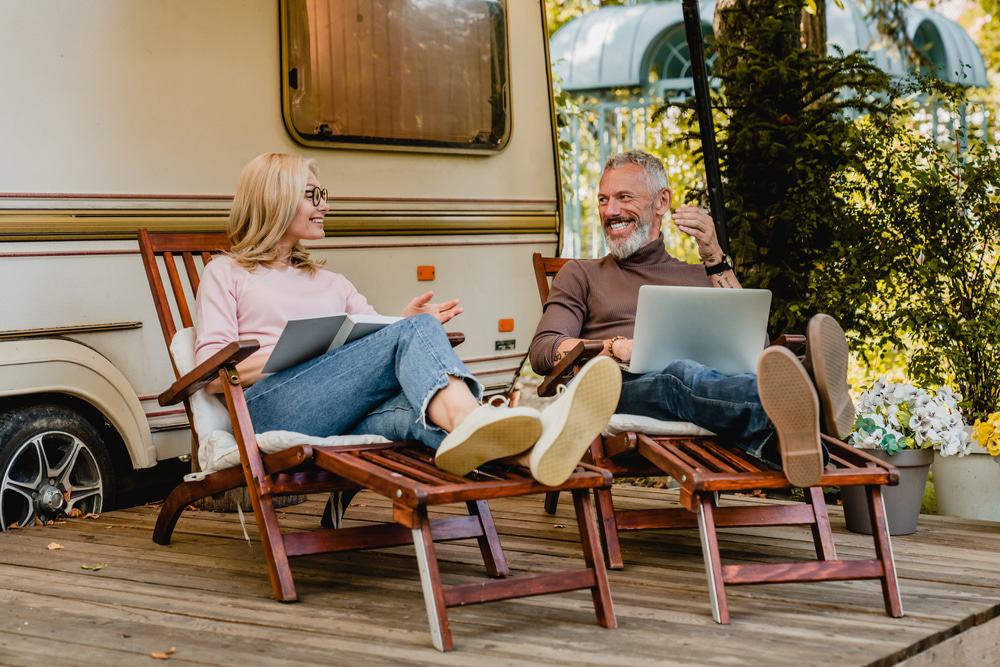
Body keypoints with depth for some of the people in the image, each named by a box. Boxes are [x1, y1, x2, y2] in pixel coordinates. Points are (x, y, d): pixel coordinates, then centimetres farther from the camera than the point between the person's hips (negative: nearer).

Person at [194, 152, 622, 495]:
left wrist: (406, 325, 1)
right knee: (416, 332, -29)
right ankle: (467, 420, -62)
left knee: (405, 409, -36)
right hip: (272, 407, -4)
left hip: (347, 419, 4)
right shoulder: (226, 273, 20)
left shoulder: (331, 283, 36)